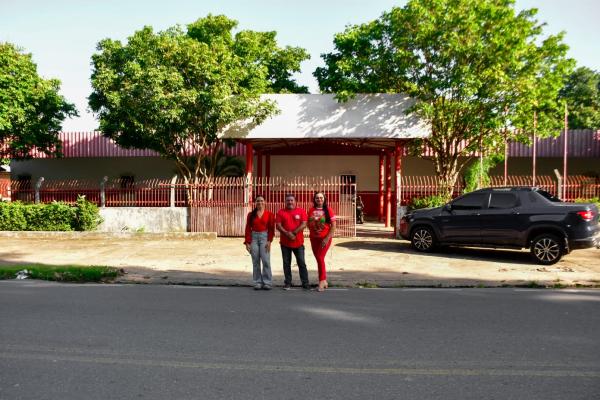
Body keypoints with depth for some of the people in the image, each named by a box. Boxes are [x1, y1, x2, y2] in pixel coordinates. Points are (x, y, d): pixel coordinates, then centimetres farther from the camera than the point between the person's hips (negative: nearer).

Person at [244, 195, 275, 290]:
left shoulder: (269, 214, 2)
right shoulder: (251, 214, 7)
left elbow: (271, 228, -2)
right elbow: (248, 228, 4)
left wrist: (269, 241, -10)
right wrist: (247, 242, -3)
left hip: (264, 237, -2)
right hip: (254, 237, 2)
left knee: (266, 260, -6)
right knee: (255, 261, 4)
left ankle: (267, 282, 3)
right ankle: (258, 282, 12)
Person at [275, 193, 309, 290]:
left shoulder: (301, 211, 2)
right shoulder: (281, 212, 4)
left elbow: (304, 224, -8)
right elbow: (278, 225, -4)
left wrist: (293, 233, -17)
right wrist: (287, 234, -18)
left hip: (298, 242, -1)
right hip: (285, 242, 1)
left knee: (301, 263, 3)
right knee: (286, 263, 8)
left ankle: (305, 284, 8)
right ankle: (288, 283, 17)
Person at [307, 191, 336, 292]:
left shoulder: (328, 210, -6)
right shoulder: (311, 210, 3)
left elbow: (333, 226, -8)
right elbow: (308, 224, 10)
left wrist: (327, 238, -13)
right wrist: (312, 232, -3)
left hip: (325, 238, -4)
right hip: (314, 238, 4)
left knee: (320, 258, -12)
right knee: (319, 259, 11)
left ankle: (321, 281, 0)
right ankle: (324, 280, 25)